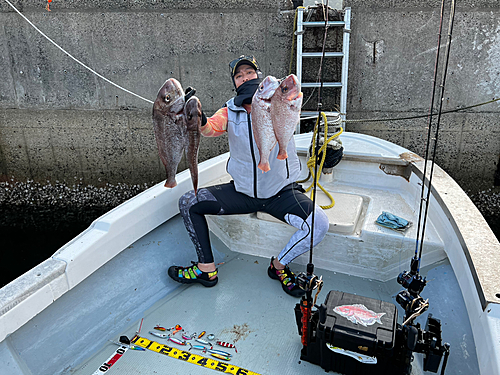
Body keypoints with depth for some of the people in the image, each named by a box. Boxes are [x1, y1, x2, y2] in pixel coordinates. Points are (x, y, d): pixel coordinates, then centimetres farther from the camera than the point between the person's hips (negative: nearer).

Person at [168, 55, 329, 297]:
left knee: (319, 224, -25)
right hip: (242, 191, 3)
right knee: (188, 203, -5)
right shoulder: (230, 112, -1)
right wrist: (199, 119, -44)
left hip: (281, 193, -2)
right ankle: (206, 269, 5)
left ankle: (279, 265, 2)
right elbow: (210, 129, -20)